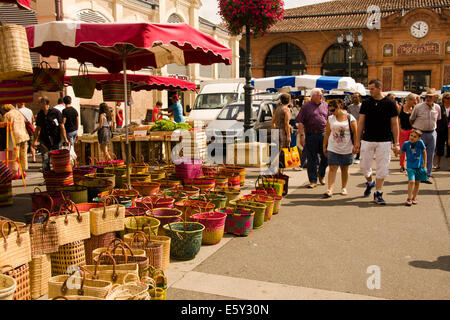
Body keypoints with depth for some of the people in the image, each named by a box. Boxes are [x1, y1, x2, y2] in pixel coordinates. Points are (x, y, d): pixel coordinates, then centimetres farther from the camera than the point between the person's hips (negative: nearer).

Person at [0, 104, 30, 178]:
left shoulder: (6, 115, -2)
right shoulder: (18, 112, 18)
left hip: (16, 136, -6)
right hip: (24, 135, 6)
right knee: (23, 155, 9)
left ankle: (16, 173, -2)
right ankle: (23, 172, 13)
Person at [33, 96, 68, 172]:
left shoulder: (56, 112, -7)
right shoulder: (40, 114, 6)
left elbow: (61, 126, -5)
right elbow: (38, 128, 15)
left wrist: (65, 139, -10)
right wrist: (35, 140, 10)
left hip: (56, 140, -3)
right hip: (44, 140, 3)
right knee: (45, 160, -1)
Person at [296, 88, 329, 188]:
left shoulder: (325, 105, 11)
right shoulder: (306, 106, 0)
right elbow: (300, 122, -4)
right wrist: (302, 135, -11)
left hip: (323, 134, 3)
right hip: (311, 135, -3)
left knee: (326, 157, 4)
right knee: (311, 158, 2)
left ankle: (321, 175, 29)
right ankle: (313, 181, 11)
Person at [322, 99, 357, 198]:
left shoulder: (350, 118, -4)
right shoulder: (330, 119, 5)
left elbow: (355, 133, -1)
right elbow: (327, 133, 10)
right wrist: (324, 147, 10)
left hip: (346, 149, -1)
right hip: (333, 149, 1)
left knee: (344, 169, 11)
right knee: (332, 168, -7)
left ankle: (344, 188, 26)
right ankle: (330, 190, -10)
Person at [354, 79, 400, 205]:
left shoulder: (390, 103, -1)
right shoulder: (366, 103, 4)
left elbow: (394, 124, 1)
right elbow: (361, 122, 7)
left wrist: (396, 143, -1)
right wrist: (357, 140, 2)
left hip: (384, 141, -2)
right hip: (367, 140, 2)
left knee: (382, 168, 1)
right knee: (364, 166, 5)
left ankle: (378, 194, 12)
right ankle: (370, 182, 35)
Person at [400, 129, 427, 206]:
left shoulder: (420, 143, -9)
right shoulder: (406, 144, -5)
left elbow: (424, 152, 2)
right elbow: (402, 152, 6)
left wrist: (424, 163, 3)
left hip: (419, 166, 1)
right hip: (410, 166, -1)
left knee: (417, 182, 10)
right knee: (411, 181, -14)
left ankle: (414, 198, 25)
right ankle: (409, 198, -3)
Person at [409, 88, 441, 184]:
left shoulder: (437, 107, 3)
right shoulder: (418, 107, -9)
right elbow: (411, 120, 2)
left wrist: (432, 128, 16)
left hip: (432, 133, 4)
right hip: (420, 133, -4)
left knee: (430, 156, 7)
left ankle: (427, 175, 16)